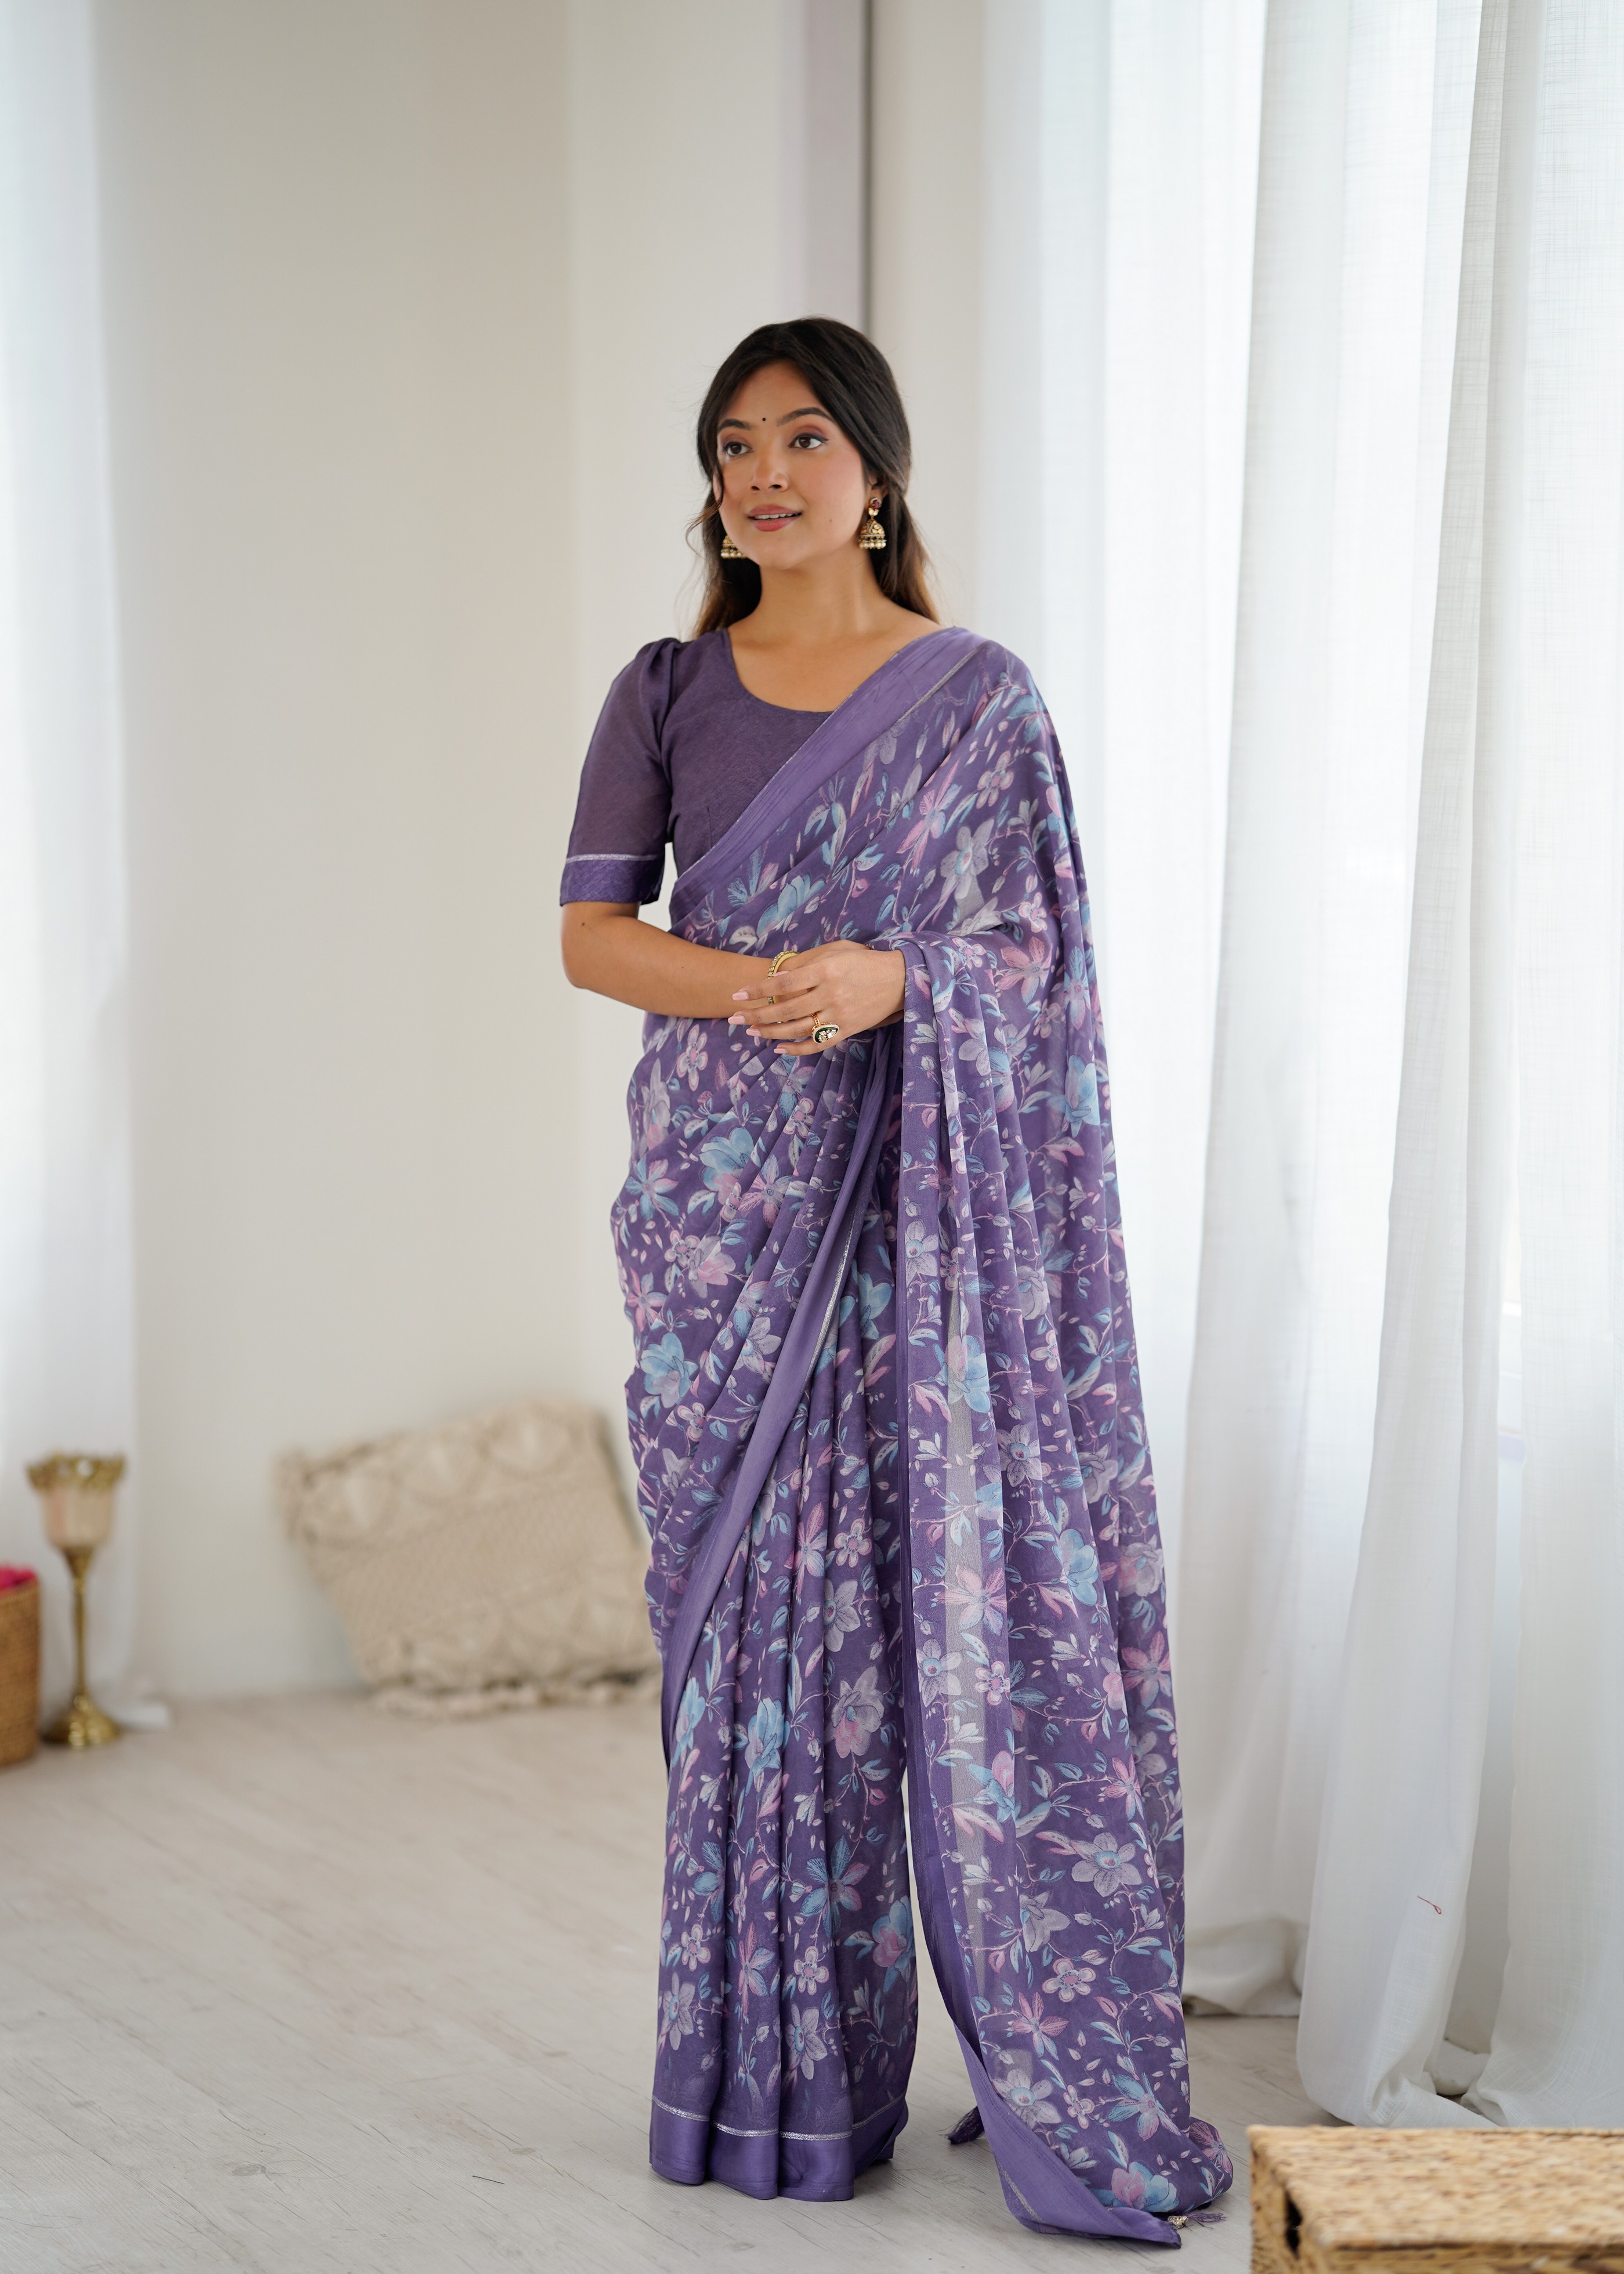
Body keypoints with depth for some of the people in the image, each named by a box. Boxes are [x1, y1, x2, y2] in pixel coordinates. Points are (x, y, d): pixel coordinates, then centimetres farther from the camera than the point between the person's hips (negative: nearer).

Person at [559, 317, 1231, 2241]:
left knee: (937, 1592, -5)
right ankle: (774, 2076, 13)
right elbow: (589, 932, 4)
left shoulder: (977, 697, 5)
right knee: (746, 1605, 2)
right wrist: (754, 981, -15)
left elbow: (1030, 950, 1)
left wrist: (887, 977, -19)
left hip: (912, 1207, -2)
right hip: (717, 1201, 2)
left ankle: (1044, 2060, 6)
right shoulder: (666, 692, 10)